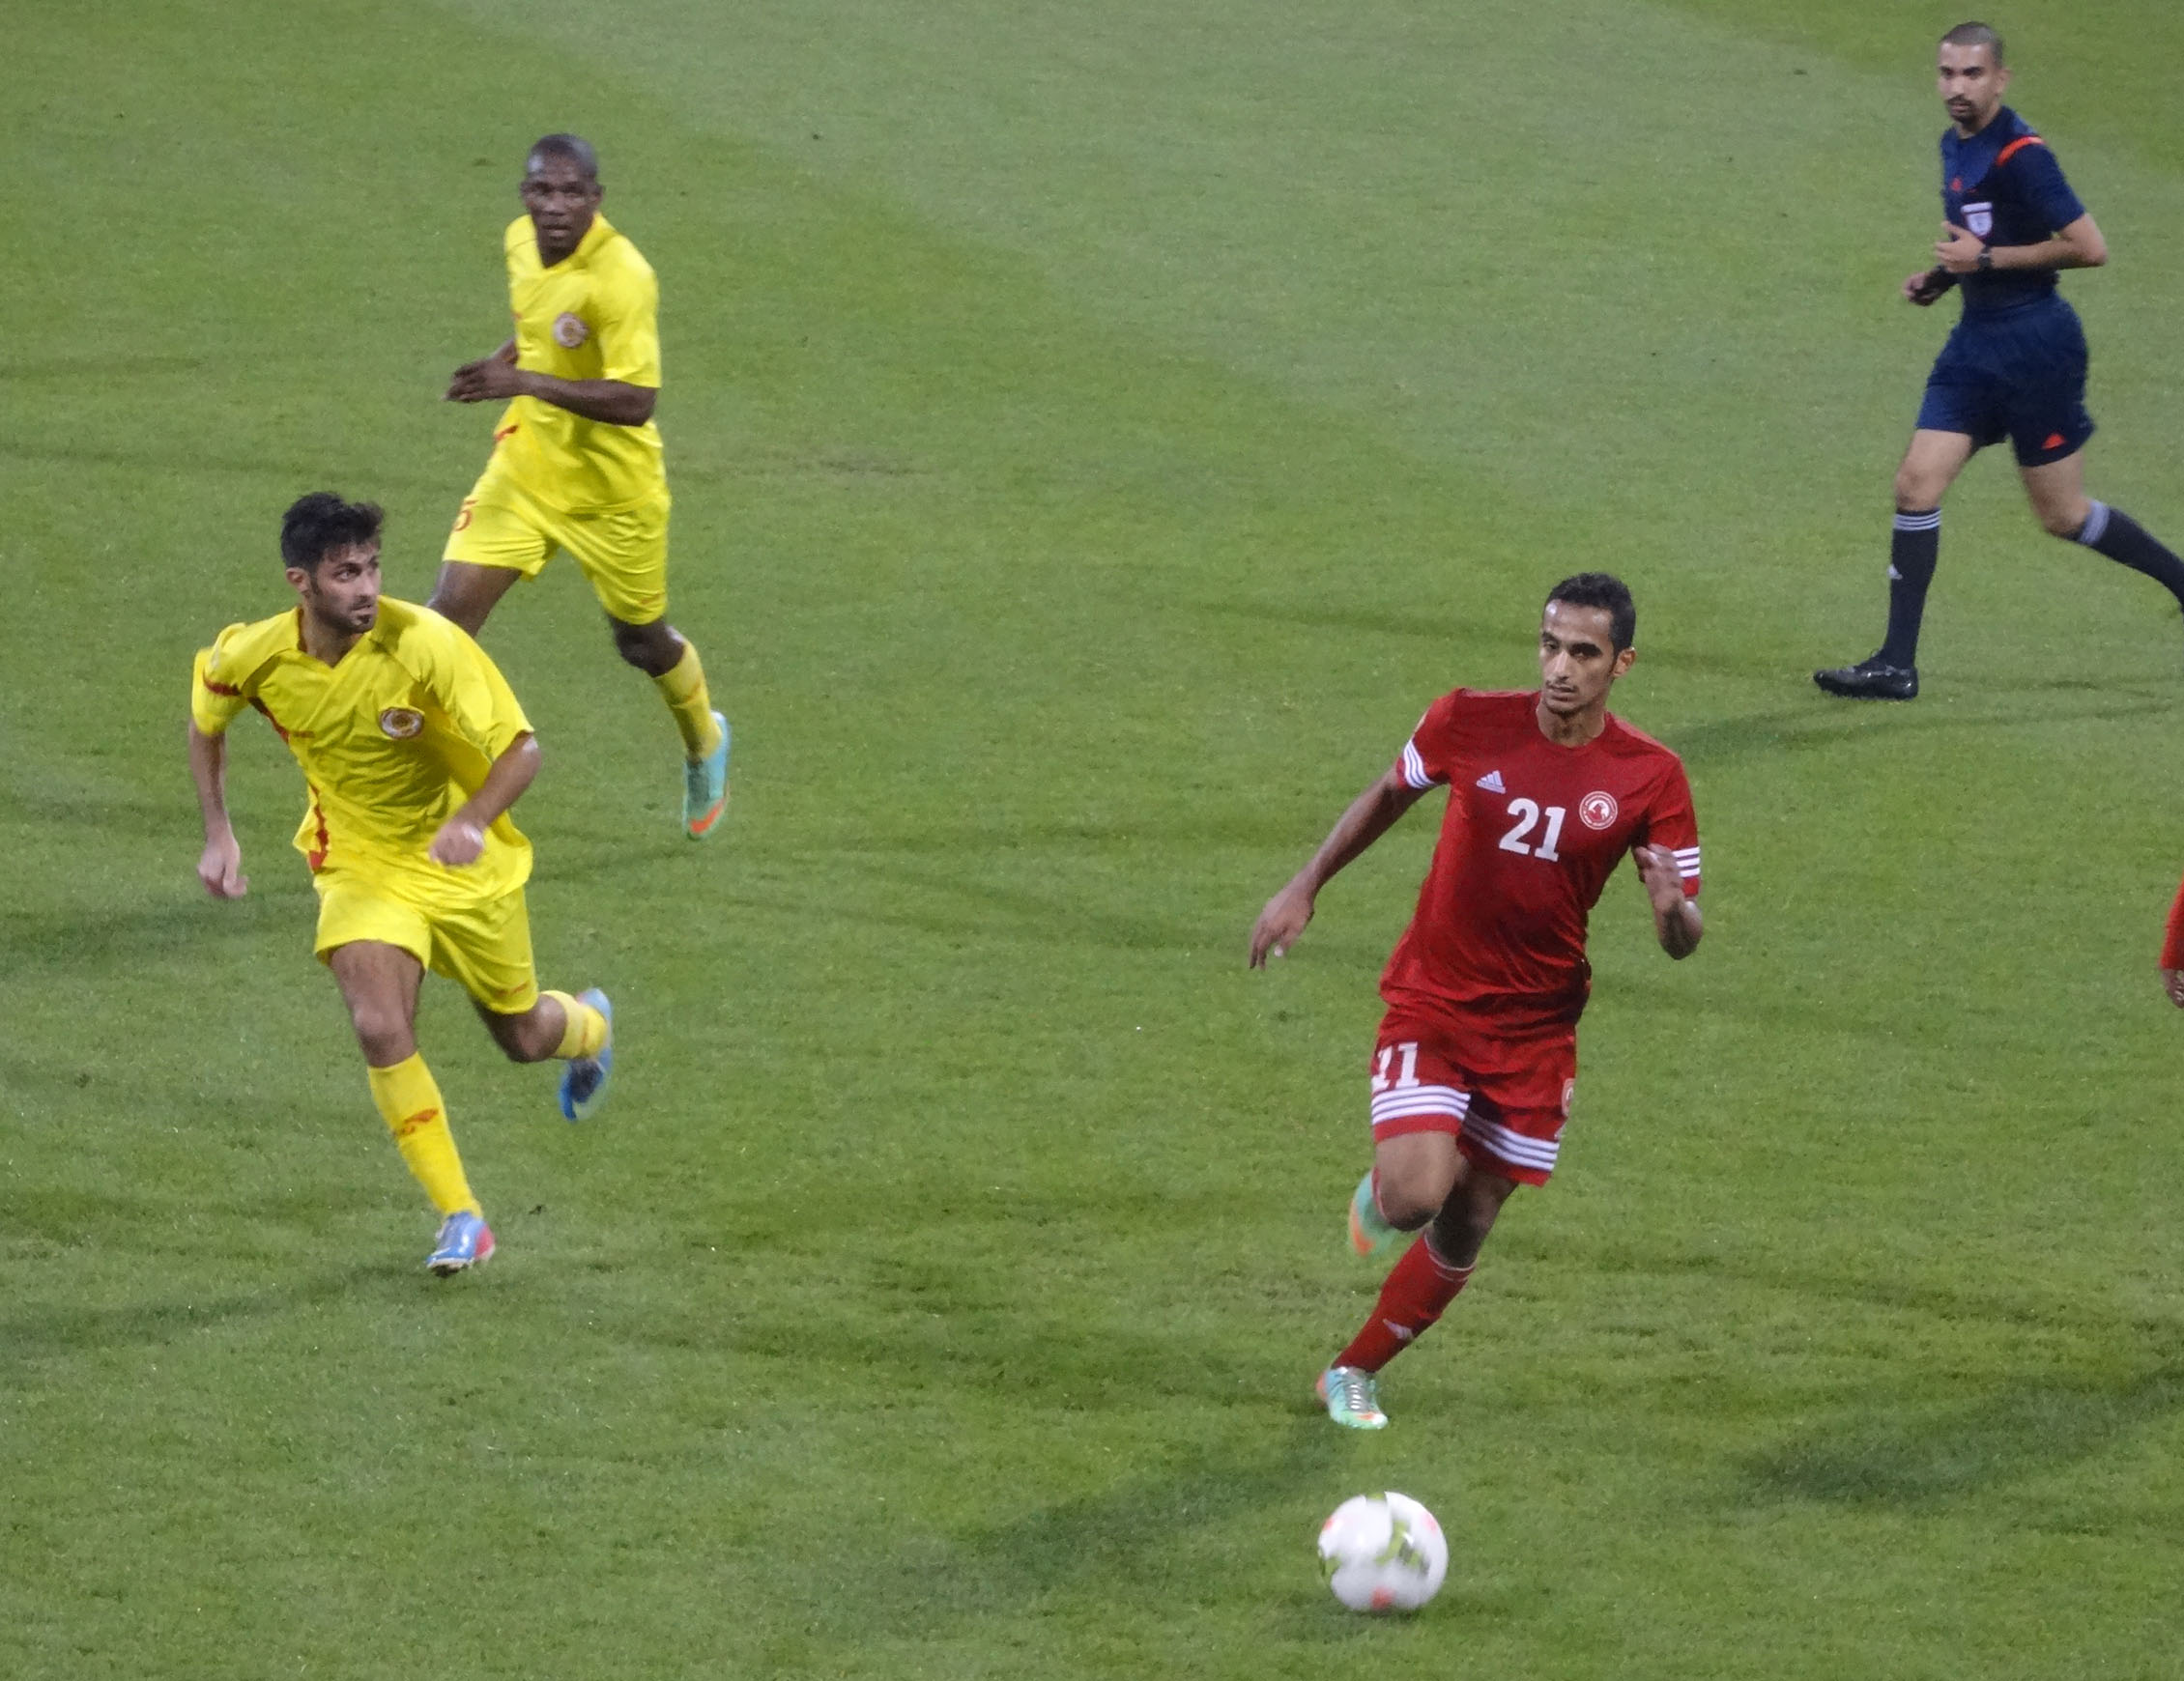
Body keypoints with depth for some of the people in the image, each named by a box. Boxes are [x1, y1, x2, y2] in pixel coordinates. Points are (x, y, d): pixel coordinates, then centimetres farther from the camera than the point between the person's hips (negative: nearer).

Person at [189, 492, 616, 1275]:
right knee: (381, 1031, -21)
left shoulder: (424, 644, -28)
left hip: (459, 860, -1)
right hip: (357, 862, 1)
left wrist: (470, 822, -43)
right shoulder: (254, 657, -18)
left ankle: (588, 1025, 54)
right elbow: (205, 721, 7)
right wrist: (218, 834, 0)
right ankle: (460, 1218, -8)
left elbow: (522, 748, -26)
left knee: (522, 1038, 14)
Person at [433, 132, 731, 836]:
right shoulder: (521, 242, -4)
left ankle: (704, 744, 47)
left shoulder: (621, 278, -28)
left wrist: (525, 383, -38)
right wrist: (503, 362, 1)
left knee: (642, 641, 15)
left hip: (611, 491, -5)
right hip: (525, 468, 5)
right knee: (450, 610, -12)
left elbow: (635, 402, -33)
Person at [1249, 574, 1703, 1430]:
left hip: (1536, 1029, 1)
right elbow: (1389, 795, 10)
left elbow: (1684, 938, -7)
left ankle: (1353, 1374, 32)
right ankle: (1385, 1186, 16)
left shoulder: (1650, 778, -11)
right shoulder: (1471, 722, -11)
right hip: (1431, 1003, -1)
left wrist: (1671, 908, -31)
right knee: (1415, 1197, -22)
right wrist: (1303, 888, 11)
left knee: (1464, 1232, 10)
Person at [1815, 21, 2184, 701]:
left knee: (2063, 516, 1)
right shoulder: (1956, 147, 11)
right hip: (1977, 341, 8)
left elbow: (2089, 248, -20)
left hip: (2036, 344, -8)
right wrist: (1941, 275, 8)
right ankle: (1896, 665, 1)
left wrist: (1988, 259, -19)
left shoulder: (2021, 155, -18)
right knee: (1917, 486, -1)